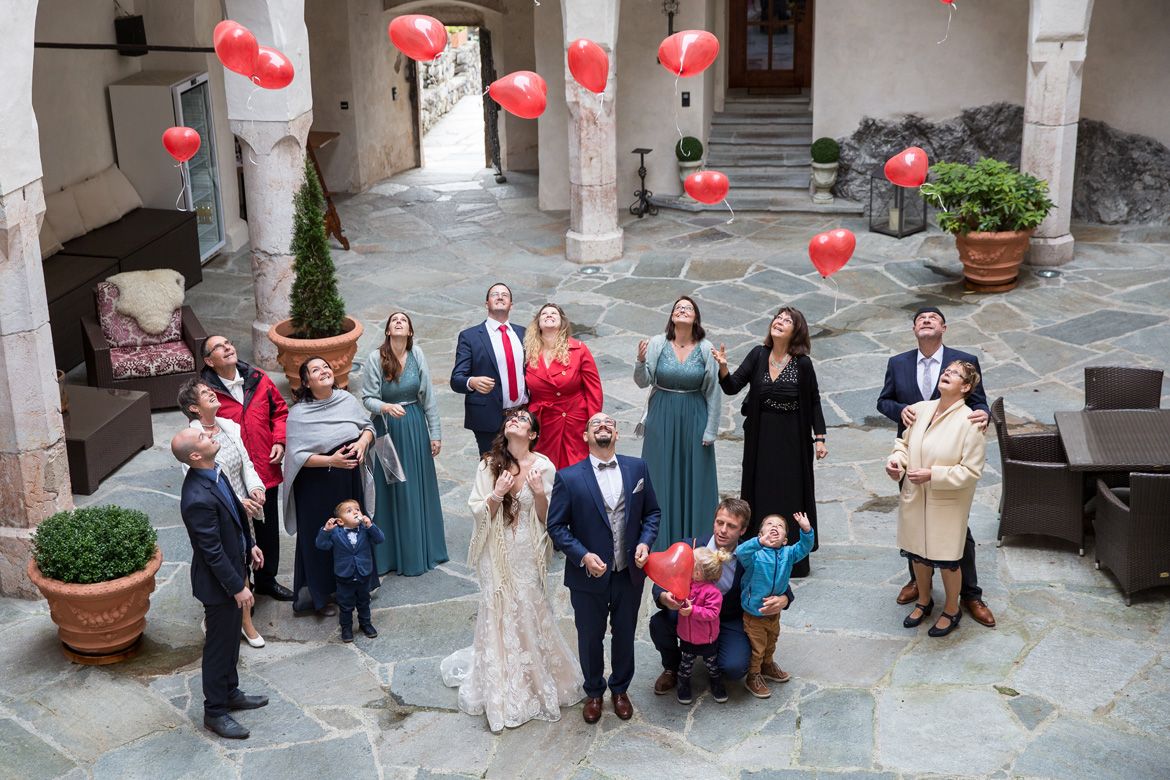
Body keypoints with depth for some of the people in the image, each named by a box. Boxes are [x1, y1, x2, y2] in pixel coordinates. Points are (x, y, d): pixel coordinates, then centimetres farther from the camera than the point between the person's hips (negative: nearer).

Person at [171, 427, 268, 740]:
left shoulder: (212, 472, -5)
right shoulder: (198, 499, -34)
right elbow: (212, 551, -27)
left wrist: (249, 545, 18)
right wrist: (237, 587, -19)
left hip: (232, 567, 9)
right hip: (218, 583, -9)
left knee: (231, 638, 25)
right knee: (219, 646, 9)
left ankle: (230, 692, 44)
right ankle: (215, 712, 26)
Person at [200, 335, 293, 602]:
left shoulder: (258, 379, 0)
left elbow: (280, 411, 11)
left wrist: (280, 441, -3)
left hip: (266, 471, 4)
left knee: (268, 528, 19)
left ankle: (267, 580, 40)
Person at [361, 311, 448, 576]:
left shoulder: (417, 355, -4)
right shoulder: (375, 359, -11)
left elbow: (428, 397, 1)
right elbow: (368, 398, -8)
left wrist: (435, 433, 3)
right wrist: (387, 407, -29)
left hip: (415, 428, 2)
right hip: (387, 429, -2)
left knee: (418, 488, 10)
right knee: (391, 490, 5)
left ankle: (421, 549, 26)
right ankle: (392, 552, 19)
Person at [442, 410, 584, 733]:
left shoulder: (543, 467, -8)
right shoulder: (489, 466, -5)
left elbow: (548, 518, -5)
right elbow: (478, 513, -4)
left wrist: (539, 492, -22)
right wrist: (497, 494, -21)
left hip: (527, 554, -1)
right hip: (497, 554, 1)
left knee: (530, 613, 7)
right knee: (498, 614, 8)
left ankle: (536, 678, 29)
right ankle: (502, 690, 24)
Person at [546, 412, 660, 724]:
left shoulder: (637, 468, -3)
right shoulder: (568, 478, -13)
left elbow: (652, 512, 6)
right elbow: (556, 525, -9)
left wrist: (645, 542, -11)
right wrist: (583, 556, -21)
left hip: (629, 573, 2)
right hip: (589, 575, -2)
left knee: (625, 634, 19)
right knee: (590, 637, 16)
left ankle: (620, 689, 43)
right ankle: (593, 692, 40)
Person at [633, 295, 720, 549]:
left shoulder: (705, 349, -4)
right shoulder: (657, 343, -4)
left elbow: (713, 392, 0)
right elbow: (643, 382, -2)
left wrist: (710, 430, 0)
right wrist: (641, 361, -22)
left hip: (694, 419, 0)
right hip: (662, 418, 0)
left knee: (694, 477, 6)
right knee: (662, 477, 6)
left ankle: (693, 537, 19)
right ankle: (661, 540, 18)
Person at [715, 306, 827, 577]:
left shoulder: (803, 364, -7)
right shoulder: (758, 355, -2)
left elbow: (814, 402, 1)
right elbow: (732, 387, -5)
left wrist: (819, 438, -2)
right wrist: (723, 367, -24)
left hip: (792, 439, -2)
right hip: (760, 438, 2)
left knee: (792, 494, 3)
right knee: (761, 493, 8)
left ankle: (794, 560, 14)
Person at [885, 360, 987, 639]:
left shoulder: (968, 422, -19)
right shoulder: (920, 409, -3)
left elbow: (971, 471, -19)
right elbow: (904, 441, 12)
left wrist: (932, 475, -24)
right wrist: (896, 459, -9)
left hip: (947, 504, -5)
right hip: (914, 498, 5)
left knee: (947, 559, 10)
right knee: (918, 552, 21)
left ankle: (951, 610, 34)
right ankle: (924, 601, 45)